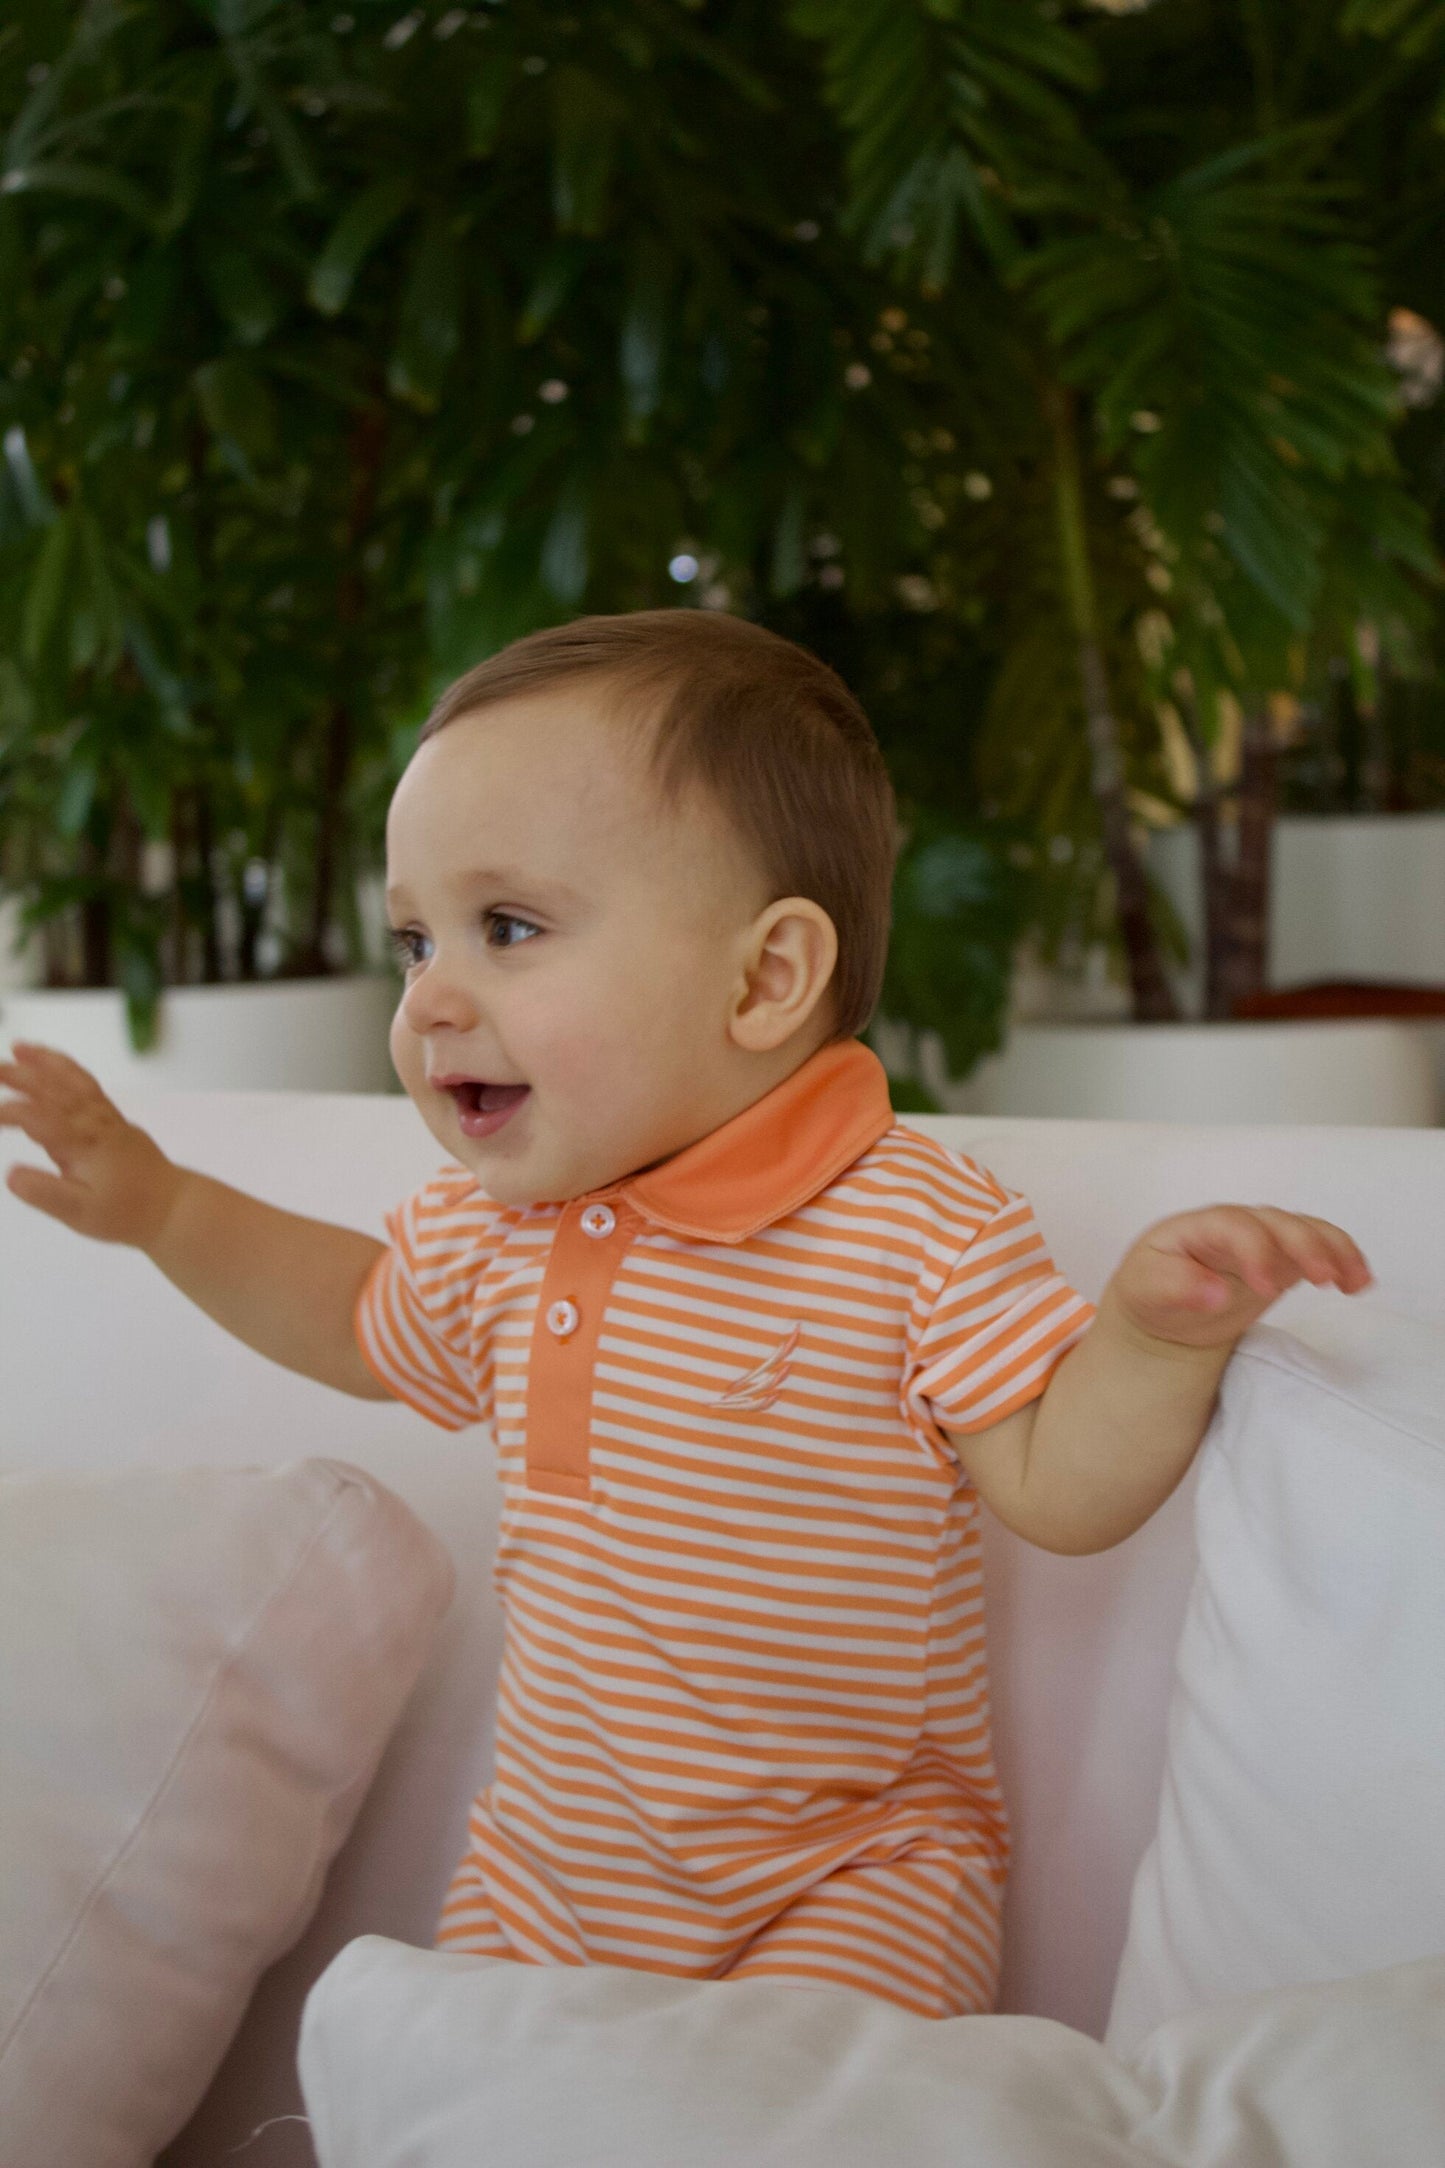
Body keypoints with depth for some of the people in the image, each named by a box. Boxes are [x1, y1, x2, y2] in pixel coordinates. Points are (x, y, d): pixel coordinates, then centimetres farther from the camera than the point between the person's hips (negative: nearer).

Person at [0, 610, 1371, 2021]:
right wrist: (156, 1203, 12)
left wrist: (1159, 1332, -35)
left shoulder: (917, 1231, -19)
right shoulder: (490, 1225, 0)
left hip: (848, 1882, -5)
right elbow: (365, 1319, 21)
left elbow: (1060, 1485, -16)